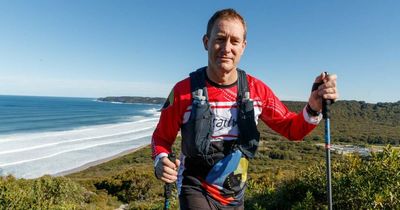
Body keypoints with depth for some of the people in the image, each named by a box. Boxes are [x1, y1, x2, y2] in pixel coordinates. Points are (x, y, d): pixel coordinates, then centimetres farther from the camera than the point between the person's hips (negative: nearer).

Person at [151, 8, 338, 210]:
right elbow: (161, 138, -5)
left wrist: (313, 108, -20)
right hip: (196, 190, -3)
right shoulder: (184, 90, -18)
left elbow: (292, 128, -1)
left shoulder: (256, 90, -9)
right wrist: (160, 161, -25)